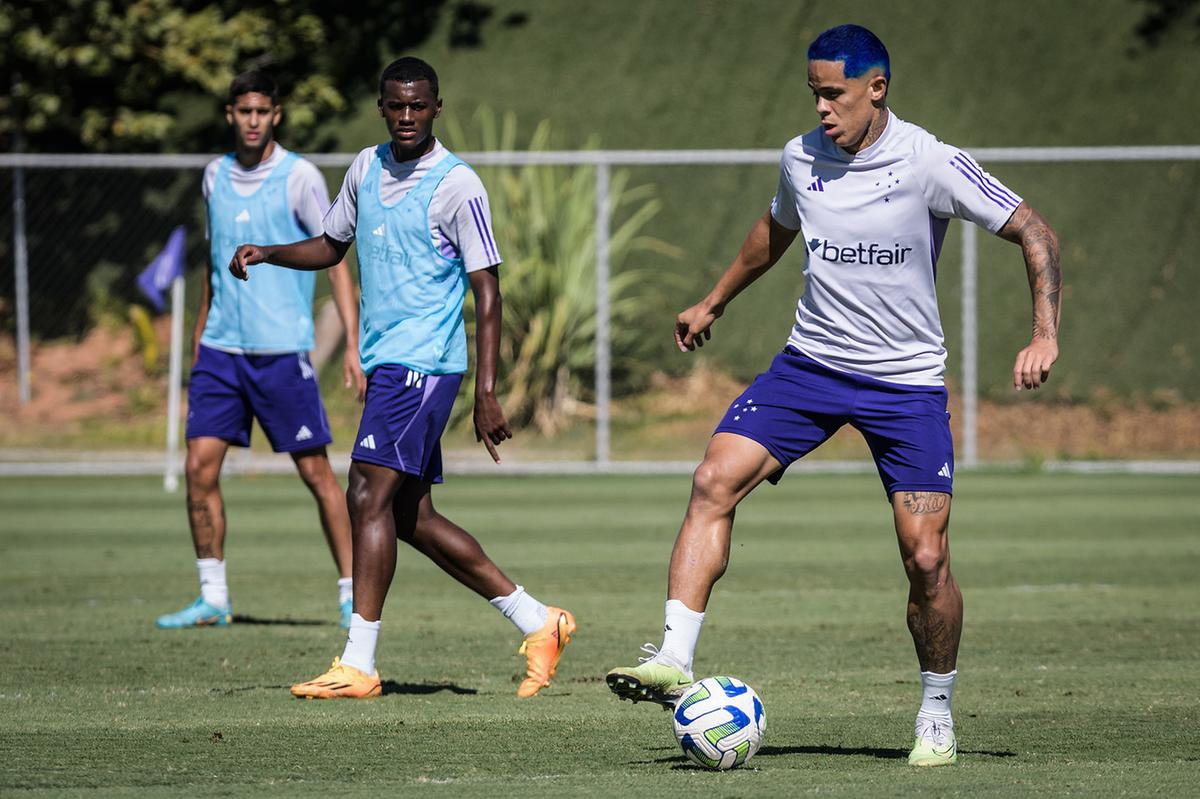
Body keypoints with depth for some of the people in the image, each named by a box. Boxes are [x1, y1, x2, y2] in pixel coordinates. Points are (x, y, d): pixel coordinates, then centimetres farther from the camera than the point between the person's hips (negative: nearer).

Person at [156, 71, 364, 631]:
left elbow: (336, 263, -7)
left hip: (282, 349, -5)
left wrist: (353, 345, -15)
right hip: (220, 348, 5)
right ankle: (213, 599, 6)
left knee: (315, 471, -3)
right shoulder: (215, 175, 10)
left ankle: (352, 596, 5)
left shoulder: (299, 178, -6)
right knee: (199, 468, -2)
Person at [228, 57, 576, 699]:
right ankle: (537, 622, 19)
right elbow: (331, 246, 26)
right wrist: (266, 254, 6)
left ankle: (357, 665, -14)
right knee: (411, 517, 9)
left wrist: (486, 393, -15)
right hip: (384, 359, 8)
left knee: (369, 497, -15)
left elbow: (486, 291, -10)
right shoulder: (366, 169, 11)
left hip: (422, 362, -8)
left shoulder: (456, 184, -10)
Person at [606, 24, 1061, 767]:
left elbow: (1033, 230, -9)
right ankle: (674, 661, -19)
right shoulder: (801, 159, 1)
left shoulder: (930, 164, -14)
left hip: (907, 380, -4)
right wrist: (713, 303, 32)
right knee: (714, 482, -18)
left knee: (927, 558, -8)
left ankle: (938, 715, 13)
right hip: (810, 363, 4)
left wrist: (1046, 335, -20)